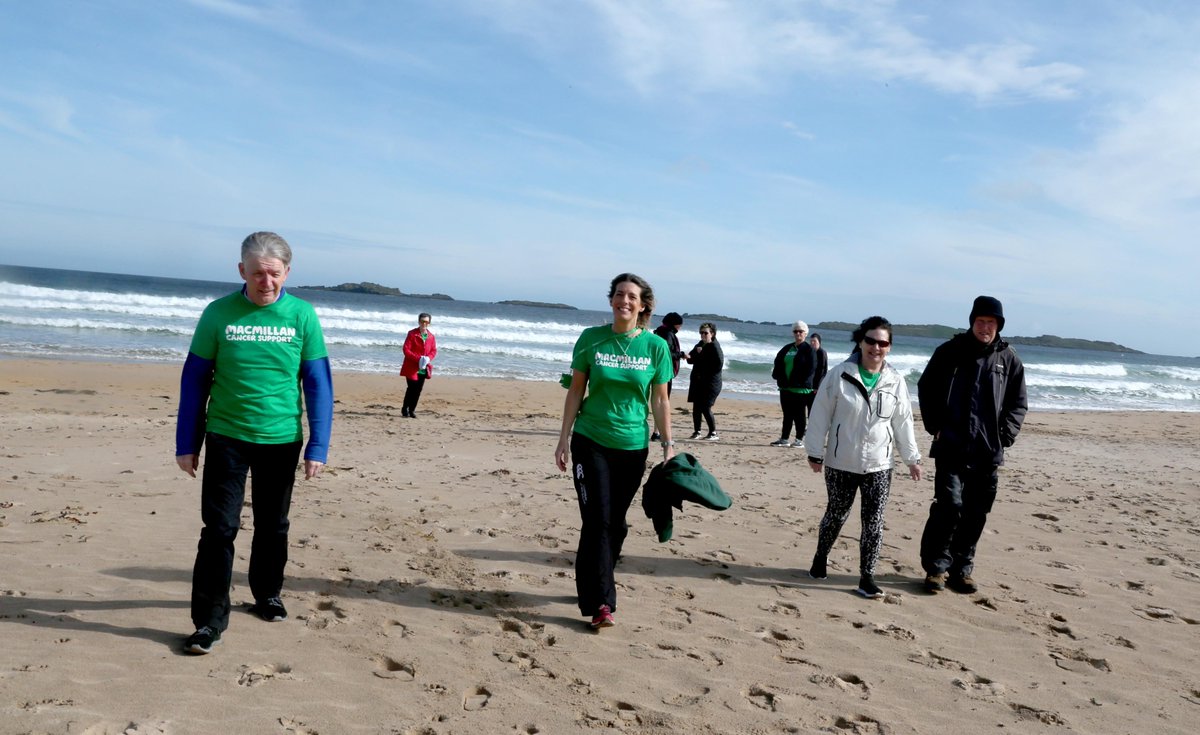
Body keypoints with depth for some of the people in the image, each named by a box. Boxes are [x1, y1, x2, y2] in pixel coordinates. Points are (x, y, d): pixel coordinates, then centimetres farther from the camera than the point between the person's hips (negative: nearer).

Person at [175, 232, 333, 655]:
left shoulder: (302, 316, -6)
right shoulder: (219, 314, -6)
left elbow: (318, 385, -2)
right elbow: (194, 380, 0)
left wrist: (318, 446, -5)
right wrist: (187, 443, 0)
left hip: (281, 440, 1)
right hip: (226, 436, -1)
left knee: (273, 525, 16)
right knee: (219, 527, -3)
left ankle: (268, 594, 37)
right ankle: (210, 619, 8)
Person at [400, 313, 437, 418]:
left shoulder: (431, 337, 7)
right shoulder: (412, 334, -6)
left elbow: (434, 350, 11)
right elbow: (406, 350, -10)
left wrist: (428, 358, -10)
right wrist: (418, 358, -19)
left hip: (424, 368, 4)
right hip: (411, 367, -4)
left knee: (418, 390, 5)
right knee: (412, 388, -7)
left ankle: (412, 410, 16)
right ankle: (404, 409, 9)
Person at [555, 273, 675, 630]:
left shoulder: (655, 346, -1)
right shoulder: (591, 338, -2)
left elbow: (660, 399, 4)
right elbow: (576, 390, 3)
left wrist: (668, 443, 1)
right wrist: (564, 438, 1)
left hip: (633, 445, 2)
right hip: (591, 441, -1)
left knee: (616, 523, 9)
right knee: (597, 521, -7)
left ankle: (594, 585, 27)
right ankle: (600, 603, -3)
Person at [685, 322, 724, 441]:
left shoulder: (715, 347, -12)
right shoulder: (700, 344, 12)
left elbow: (719, 366, -18)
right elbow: (692, 360, 14)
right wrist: (689, 357, -8)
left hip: (710, 383, -7)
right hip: (697, 382, 7)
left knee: (706, 408, -10)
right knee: (696, 407, 7)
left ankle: (713, 433, 0)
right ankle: (696, 431, 16)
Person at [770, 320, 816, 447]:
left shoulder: (808, 349, -3)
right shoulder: (787, 348, 15)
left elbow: (811, 368, -12)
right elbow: (778, 363, 13)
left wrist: (800, 381, -17)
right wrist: (778, 376, -3)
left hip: (801, 388, -6)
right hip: (785, 386, 6)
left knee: (799, 415, 0)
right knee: (787, 414, 11)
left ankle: (800, 439, 7)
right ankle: (784, 438, 16)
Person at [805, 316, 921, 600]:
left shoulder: (895, 381, 0)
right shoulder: (840, 375, -9)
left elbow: (903, 422, 7)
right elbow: (821, 414, -6)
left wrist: (912, 458, 10)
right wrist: (815, 452, -5)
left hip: (878, 466, 2)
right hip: (841, 463, -2)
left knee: (874, 523, 2)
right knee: (836, 514, 13)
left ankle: (867, 577, 11)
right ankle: (821, 557, 37)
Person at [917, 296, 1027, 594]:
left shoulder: (1009, 359, 7)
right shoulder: (950, 351, 1)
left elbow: (1018, 404, 12)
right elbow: (926, 388, 7)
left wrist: (1005, 436, -1)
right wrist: (936, 427, -1)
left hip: (988, 452, 3)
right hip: (951, 448, -3)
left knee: (976, 513, 7)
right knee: (949, 506, -10)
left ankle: (962, 569, 20)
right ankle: (936, 567, 4)